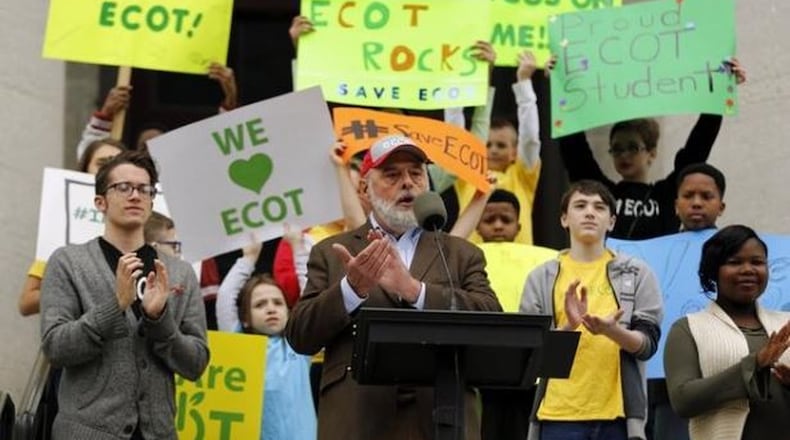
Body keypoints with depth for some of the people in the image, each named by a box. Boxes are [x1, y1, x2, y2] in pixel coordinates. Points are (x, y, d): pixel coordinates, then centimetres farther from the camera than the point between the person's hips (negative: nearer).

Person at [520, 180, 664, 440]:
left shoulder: (636, 274, 9)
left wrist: (612, 331, -19)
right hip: (559, 413, 0)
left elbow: (648, 343, 3)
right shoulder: (542, 278, 10)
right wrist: (569, 327, -15)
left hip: (617, 412, 0)